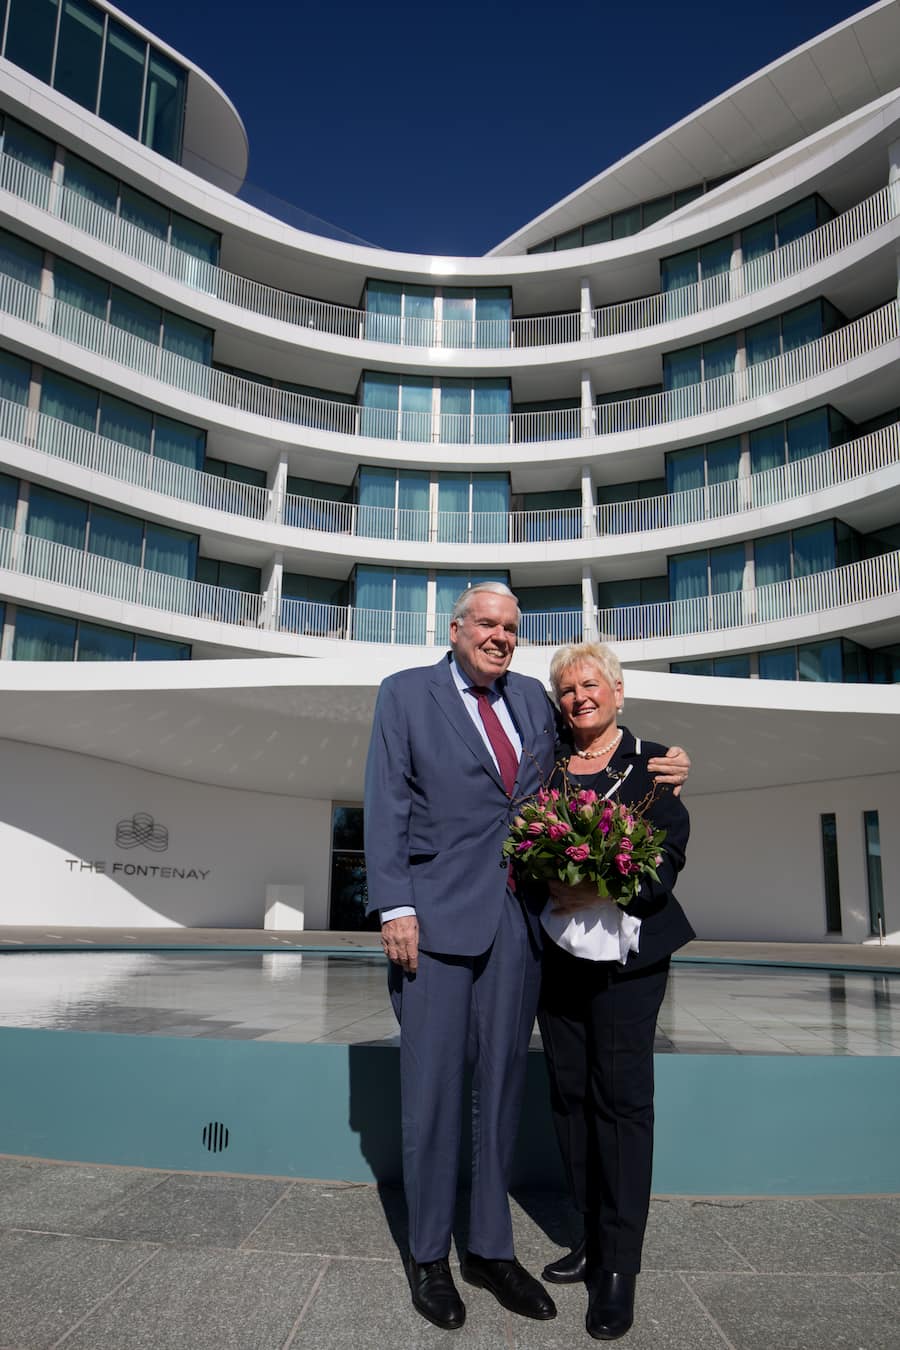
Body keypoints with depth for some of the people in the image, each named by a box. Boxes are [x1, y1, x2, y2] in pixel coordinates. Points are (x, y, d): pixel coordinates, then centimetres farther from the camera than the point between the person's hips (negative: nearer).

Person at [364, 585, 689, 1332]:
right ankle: (428, 1254, 24)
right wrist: (394, 906, -13)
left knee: (502, 1082, 13)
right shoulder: (406, 693, 1)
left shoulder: (533, 698, 13)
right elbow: (386, 804, -4)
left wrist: (657, 771, 5)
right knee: (432, 1086, 5)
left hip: (520, 916, 4)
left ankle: (491, 1248, 29)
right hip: (439, 913, -4)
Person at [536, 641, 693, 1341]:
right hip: (558, 952, 4)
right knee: (570, 1092, 9)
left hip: (625, 954, -4)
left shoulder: (652, 764, 0)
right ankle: (594, 1236, 25)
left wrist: (599, 888, -20)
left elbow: (666, 860, -7)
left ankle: (619, 1265, 10)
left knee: (621, 1097, -2)